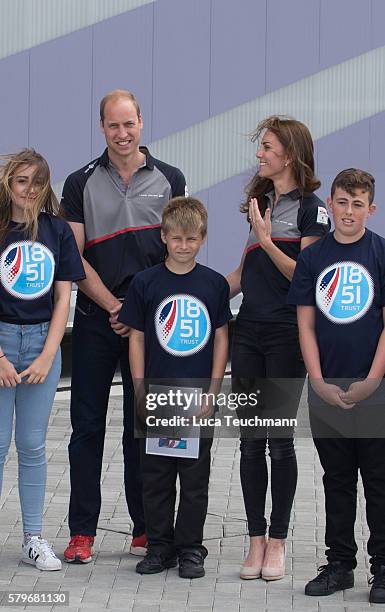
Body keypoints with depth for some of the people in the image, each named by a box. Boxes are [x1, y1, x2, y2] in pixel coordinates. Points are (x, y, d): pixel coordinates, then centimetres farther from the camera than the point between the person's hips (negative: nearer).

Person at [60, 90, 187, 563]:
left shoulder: (169, 180, 6)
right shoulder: (82, 183, 4)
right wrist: (114, 306, -10)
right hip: (95, 320, 0)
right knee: (87, 426, 1)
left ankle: (146, 528, 12)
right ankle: (82, 532, 6)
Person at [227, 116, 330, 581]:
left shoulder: (310, 208, -6)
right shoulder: (260, 201, 16)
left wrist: (265, 239, -17)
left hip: (286, 336, -6)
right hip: (248, 332, 6)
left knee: (279, 439, -2)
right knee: (250, 440, 5)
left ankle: (277, 542, 8)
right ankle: (256, 540, 12)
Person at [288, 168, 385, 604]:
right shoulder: (313, 258, 6)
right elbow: (306, 324, 5)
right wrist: (319, 382, -5)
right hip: (325, 390, 3)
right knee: (336, 479, 11)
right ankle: (339, 564, 19)